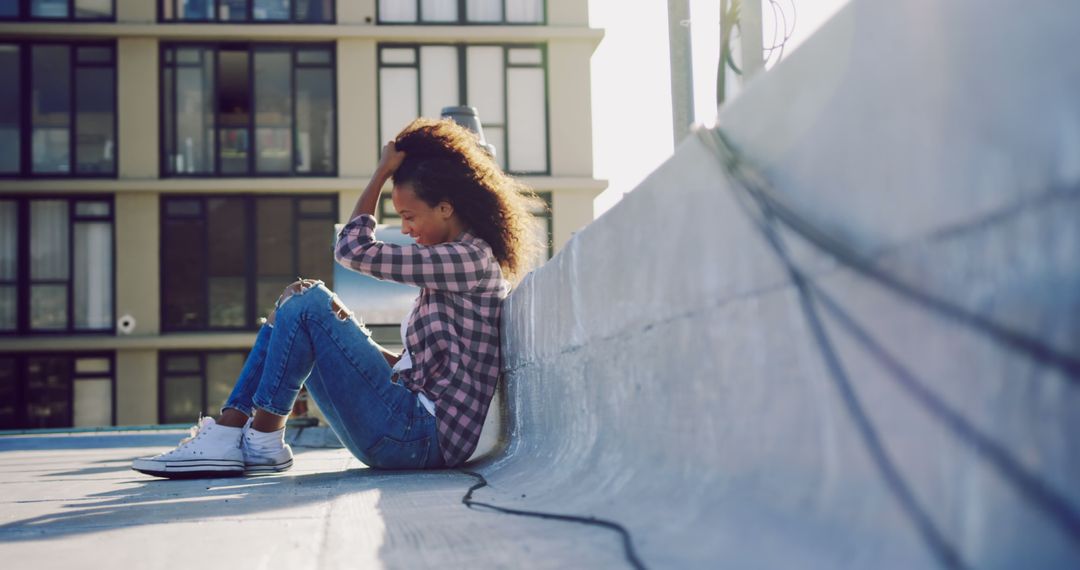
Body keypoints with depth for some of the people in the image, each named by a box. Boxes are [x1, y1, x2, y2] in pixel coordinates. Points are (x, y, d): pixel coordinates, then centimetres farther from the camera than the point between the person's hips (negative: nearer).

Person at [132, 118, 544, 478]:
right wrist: (344, 333, 5)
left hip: (423, 435, -10)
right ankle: (228, 433, -3)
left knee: (308, 302, -14)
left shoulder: (470, 259, -11)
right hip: (413, 430, 10)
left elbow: (354, 250, -15)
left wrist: (382, 173, -3)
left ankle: (264, 439, -8)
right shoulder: (457, 261, 20)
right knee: (288, 313, 9)